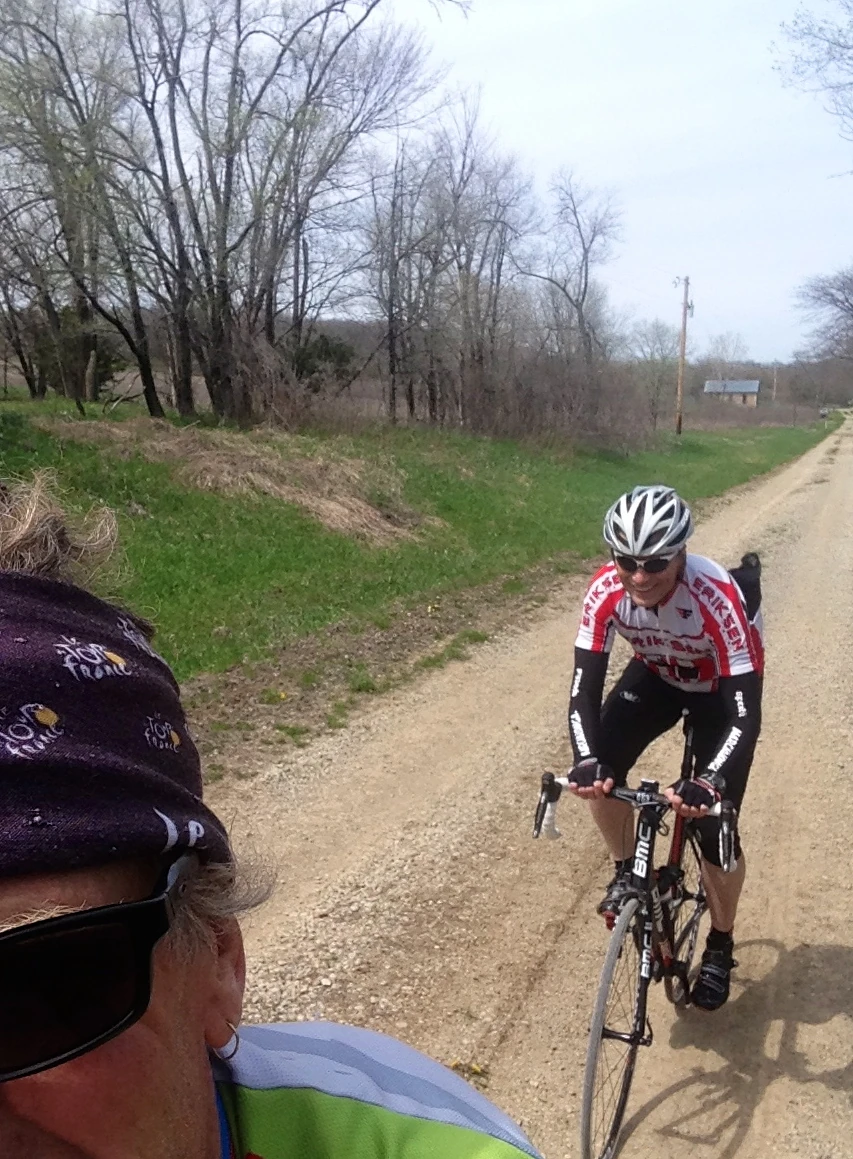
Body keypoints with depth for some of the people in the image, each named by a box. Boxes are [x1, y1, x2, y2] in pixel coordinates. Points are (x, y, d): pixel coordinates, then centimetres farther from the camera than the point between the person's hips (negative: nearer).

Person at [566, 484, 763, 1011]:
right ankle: (628, 872, 8)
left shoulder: (718, 597, -39)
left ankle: (721, 946, 20)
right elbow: (584, 688, -29)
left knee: (714, 826, -7)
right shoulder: (606, 590, -29)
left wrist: (708, 783, -52)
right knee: (600, 773, -21)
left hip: (724, 686, -3)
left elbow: (746, 714, -38)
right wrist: (587, 762, -45)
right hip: (657, 674, 3)